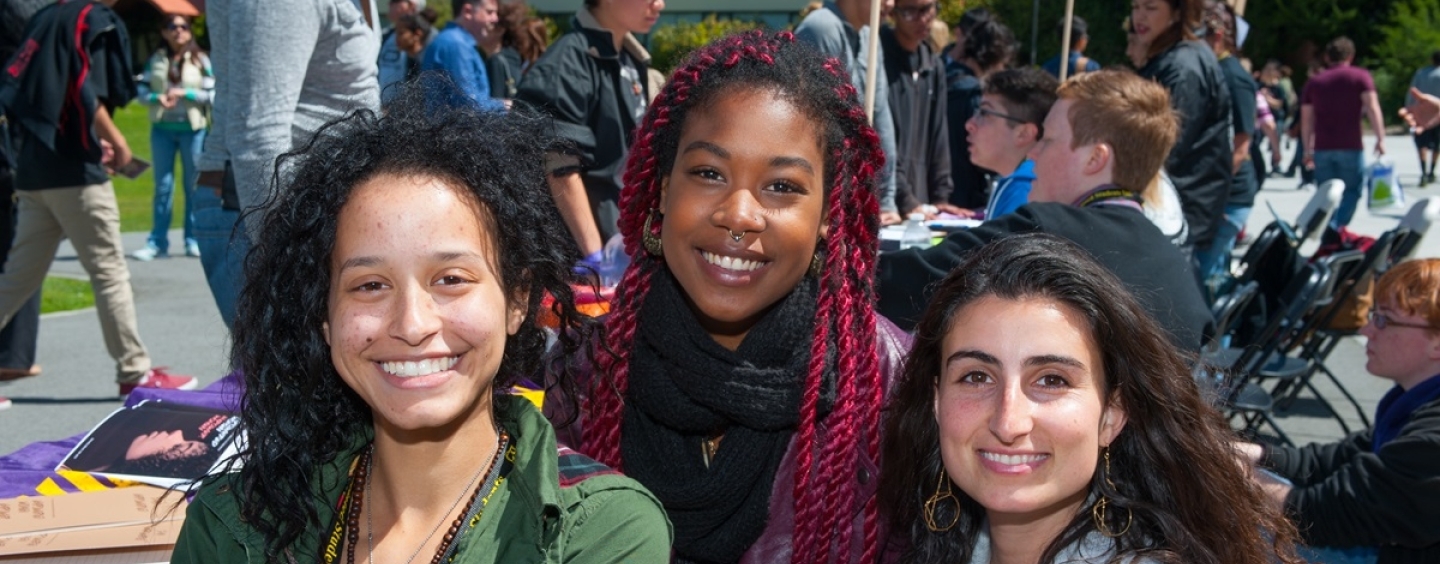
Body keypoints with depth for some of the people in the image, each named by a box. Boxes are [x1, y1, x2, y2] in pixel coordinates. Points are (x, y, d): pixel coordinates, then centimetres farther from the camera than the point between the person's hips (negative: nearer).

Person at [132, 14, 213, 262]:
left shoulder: (200, 60, 1)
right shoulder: (155, 60, 6)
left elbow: (212, 94, -4)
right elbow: (142, 90, 4)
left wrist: (185, 93, -15)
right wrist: (157, 98, -15)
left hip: (193, 129, -2)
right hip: (162, 129, 2)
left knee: (193, 185, 4)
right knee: (162, 185, 4)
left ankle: (193, 240, 12)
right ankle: (157, 242, 7)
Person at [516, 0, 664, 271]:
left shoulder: (632, 59, 9)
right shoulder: (566, 64, -17)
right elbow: (561, 171, -20)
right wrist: (594, 256, -20)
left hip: (627, 238, 8)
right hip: (579, 246, -8)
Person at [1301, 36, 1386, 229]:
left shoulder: (1314, 82, 13)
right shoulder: (1360, 76, 4)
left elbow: (1306, 119, 12)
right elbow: (1372, 107, -10)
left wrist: (1307, 149, 18)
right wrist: (1380, 138, -11)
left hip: (1322, 148, 3)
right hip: (1351, 146, -3)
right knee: (1352, 190, 5)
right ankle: (1337, 228, -13)